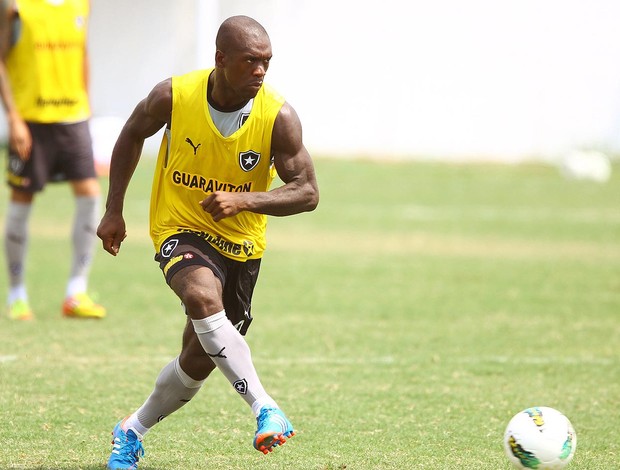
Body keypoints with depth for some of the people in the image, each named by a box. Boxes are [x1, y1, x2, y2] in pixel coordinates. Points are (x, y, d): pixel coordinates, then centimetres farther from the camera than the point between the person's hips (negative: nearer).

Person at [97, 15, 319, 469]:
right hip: (180, 228, -2)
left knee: (199, 360, 8)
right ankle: (266, 410, -36)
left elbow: (307, 193, -14)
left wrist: (243, 200, -30)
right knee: (203, 296, -35)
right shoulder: (173, 96, -15)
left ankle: (132, 431, 34)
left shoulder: (278, 117, -17)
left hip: (240, 244, 2)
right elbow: (132, 137, 5)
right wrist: (114, 211, 7)